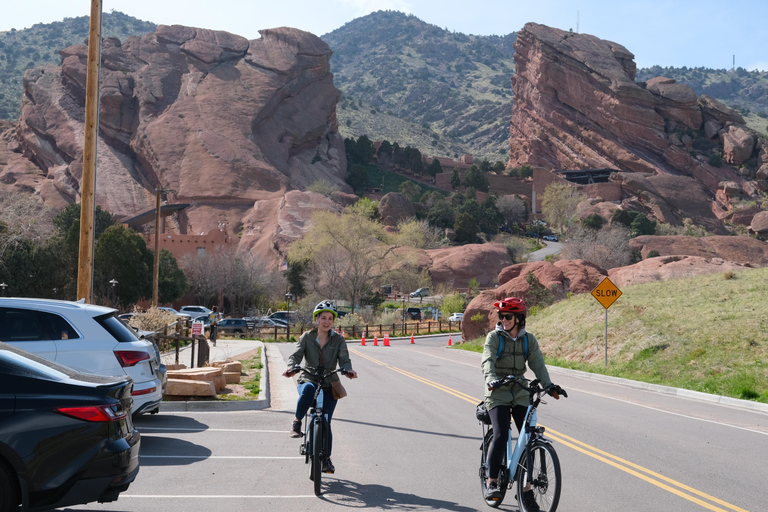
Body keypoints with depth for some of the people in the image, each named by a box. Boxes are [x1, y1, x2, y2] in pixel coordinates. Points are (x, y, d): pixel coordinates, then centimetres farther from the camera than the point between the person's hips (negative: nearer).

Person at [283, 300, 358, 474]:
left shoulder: (338, 339, 2)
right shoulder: (307, 337, 1)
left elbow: (344, 359, -7)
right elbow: (296, 355, -9)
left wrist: (348, 370, -31)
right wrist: (291, 368, -31)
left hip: (329, 384, 1)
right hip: (308, 379, -1)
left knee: (325, 422, -6)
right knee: (308, 390, -39)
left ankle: (326, 459, 14)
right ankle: (297, 422, -17)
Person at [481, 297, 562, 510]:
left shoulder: (529, 339, 3)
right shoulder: (494, 337, -6)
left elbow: (538, 364, -6)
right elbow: (488, 361, -21)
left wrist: (548, 385, -22)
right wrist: (491, 379, -41)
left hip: (520, 393, 3)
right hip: (498, 392, -3)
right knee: (501, 435, -20)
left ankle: (526, 489, 7)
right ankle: (491, 482, -6)